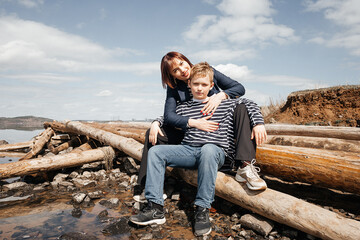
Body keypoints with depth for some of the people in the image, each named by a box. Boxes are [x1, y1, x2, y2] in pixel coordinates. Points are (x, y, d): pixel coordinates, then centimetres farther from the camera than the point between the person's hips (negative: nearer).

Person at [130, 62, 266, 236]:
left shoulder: (223, 104, 10)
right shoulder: (183, 108, 16)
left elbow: (249, 104, 14)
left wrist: (258, 123, 0)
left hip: (215, 151, -4)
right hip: (188, 151, 4)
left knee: (207, 150, -40)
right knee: (155, 151, -13)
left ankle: (202, 210, -31)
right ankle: (155, 208, -19)